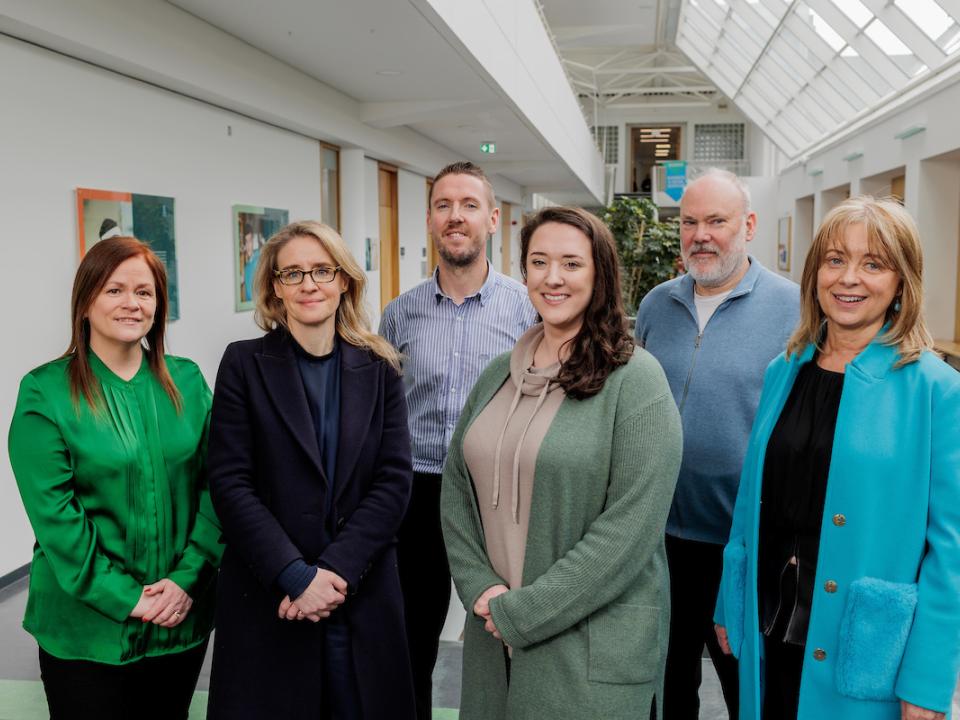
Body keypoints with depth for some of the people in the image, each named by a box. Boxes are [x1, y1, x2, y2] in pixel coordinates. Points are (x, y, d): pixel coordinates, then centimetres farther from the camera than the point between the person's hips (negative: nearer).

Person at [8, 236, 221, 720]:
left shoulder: (186, 381, 3)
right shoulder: (44, 391, -7)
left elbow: (213, 486, 0)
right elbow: (53, 512, -12)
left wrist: (188, 578, -10)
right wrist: (123, 597, -15)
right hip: (87, 631, -3)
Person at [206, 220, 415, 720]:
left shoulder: (378, 369, 3)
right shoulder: (244, 364, -2)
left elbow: (393, 480, -3)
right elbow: (230, 483, -8)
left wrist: (337, 569, -13)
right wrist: (298, 575, -15)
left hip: (363, 595, 2)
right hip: (267, 595, -1)